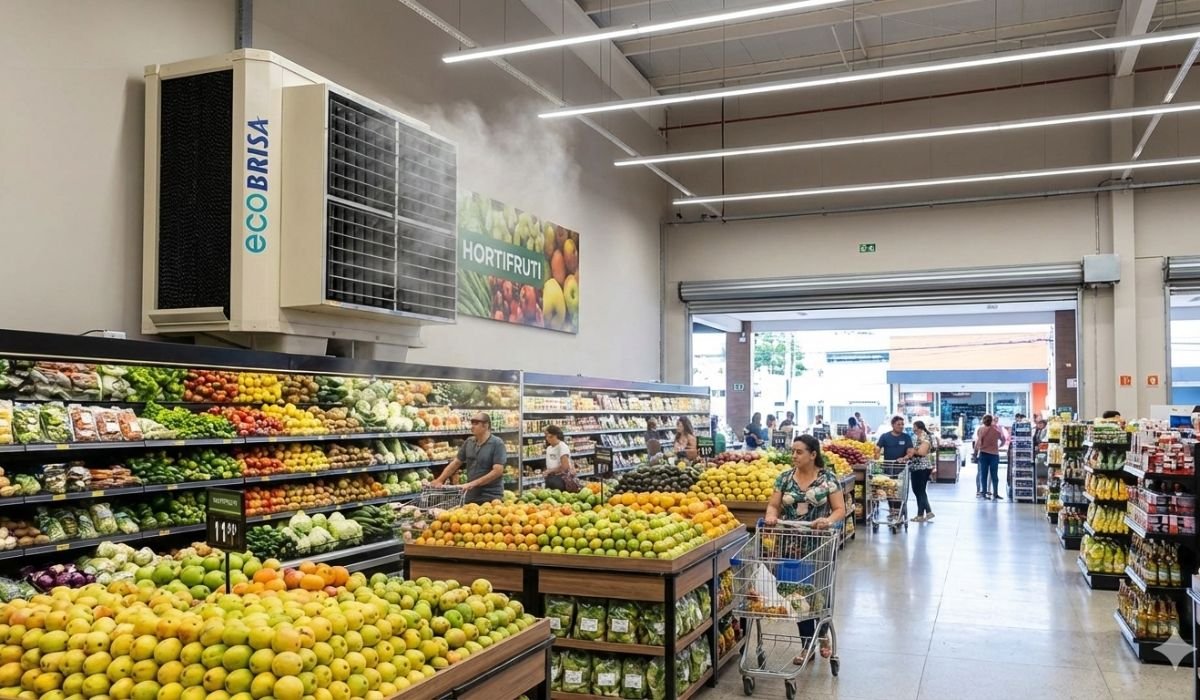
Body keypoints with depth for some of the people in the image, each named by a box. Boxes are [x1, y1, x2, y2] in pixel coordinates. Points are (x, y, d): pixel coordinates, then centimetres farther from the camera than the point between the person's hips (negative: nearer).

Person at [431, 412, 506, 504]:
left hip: (491, 498, -5)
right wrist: (439, 480, 5)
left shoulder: (497, 444, -10)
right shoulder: (468, 442, 7)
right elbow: (455, 463, 14)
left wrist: (473, 484, -20)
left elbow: (498, 471, -17)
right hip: (471, 496, 5)